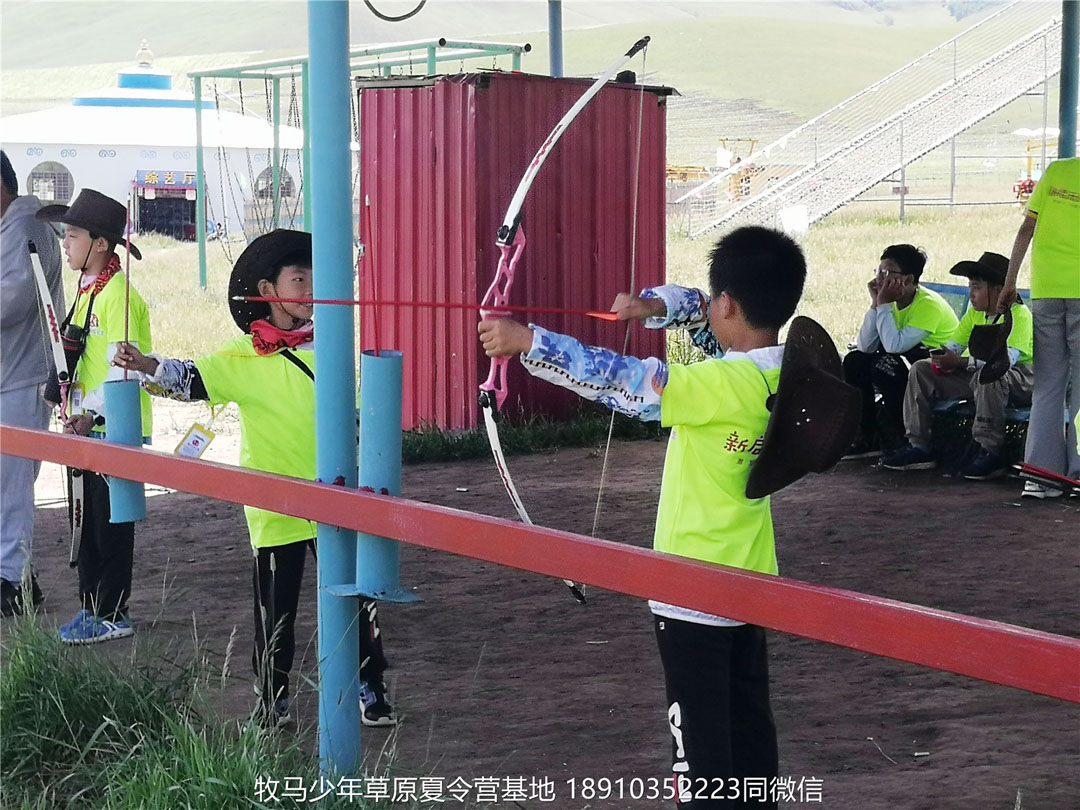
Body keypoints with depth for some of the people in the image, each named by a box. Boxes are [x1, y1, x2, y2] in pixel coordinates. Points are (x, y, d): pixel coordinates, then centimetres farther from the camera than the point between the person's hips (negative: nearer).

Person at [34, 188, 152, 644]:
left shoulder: (117, 293, -16)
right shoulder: (88, 289, 14)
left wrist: (93, 413, -25)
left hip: (114, 429, -9)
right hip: (86, 428, 9)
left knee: (111, 521, -2)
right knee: (88, 519, 14)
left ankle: (112, 615, 4)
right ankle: (92, 606, 22)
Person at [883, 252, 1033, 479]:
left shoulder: (1019, 315, -16)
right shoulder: (975, 312, 11)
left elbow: (1007, 357, -30)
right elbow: (955, 344, 11)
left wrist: (960, 362, -36)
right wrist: (943, 359, -16)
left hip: (1021, 377, -8)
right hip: (975, 375, 9)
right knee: (921, 370, 1)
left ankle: (990, 453, -35)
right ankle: (917, 447, -2)